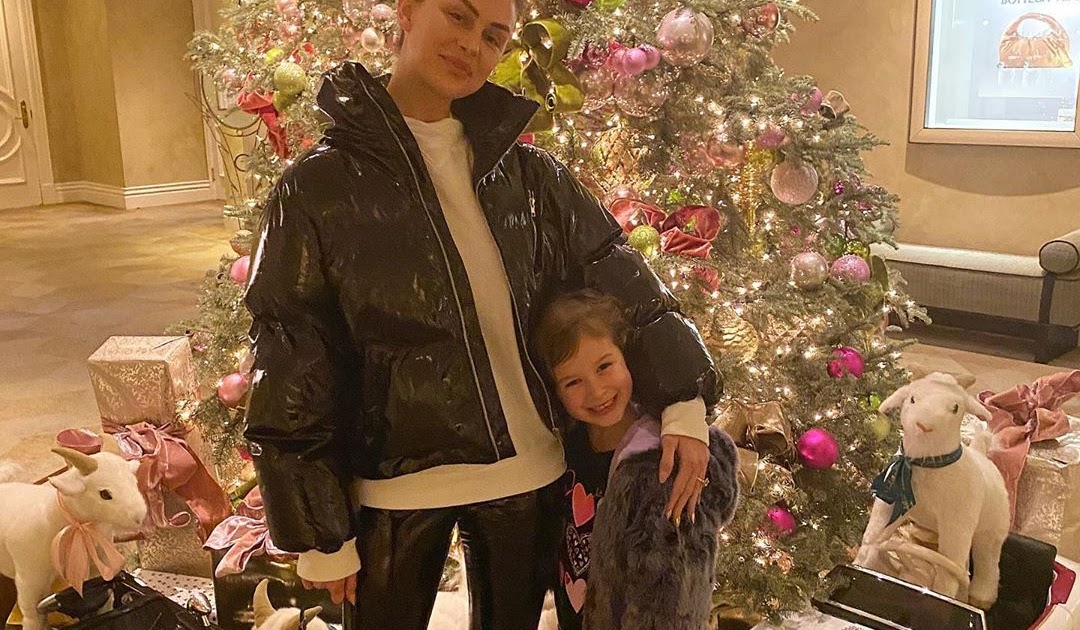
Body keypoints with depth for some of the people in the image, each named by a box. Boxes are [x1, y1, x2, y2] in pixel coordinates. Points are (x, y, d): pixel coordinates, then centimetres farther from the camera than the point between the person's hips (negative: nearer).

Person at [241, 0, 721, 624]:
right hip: (396, 483, -2)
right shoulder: (319, 185, -8)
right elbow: (290, 371, -7)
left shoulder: (527, 172, 1)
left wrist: (685, 402, -7)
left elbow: (619, 281, 3)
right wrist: (321, 533, -6)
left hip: (530, 473, 3)